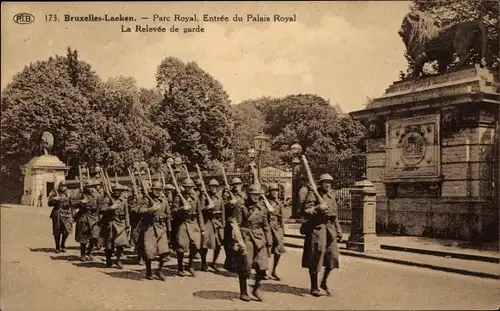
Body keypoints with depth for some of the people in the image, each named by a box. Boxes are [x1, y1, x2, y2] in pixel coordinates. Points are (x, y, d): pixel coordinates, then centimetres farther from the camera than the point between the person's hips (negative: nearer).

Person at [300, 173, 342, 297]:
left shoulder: (331, 196, 13)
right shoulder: (313, 195, -5)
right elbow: (306, 213, -11)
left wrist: (339, 231, 16)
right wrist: (318, 208, -25)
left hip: (330, 228, 5)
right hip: (316, 228, -5)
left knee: (333, 256, -2)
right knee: (315, 258, 0)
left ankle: (324, 282, 20)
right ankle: (314, 287, 13)